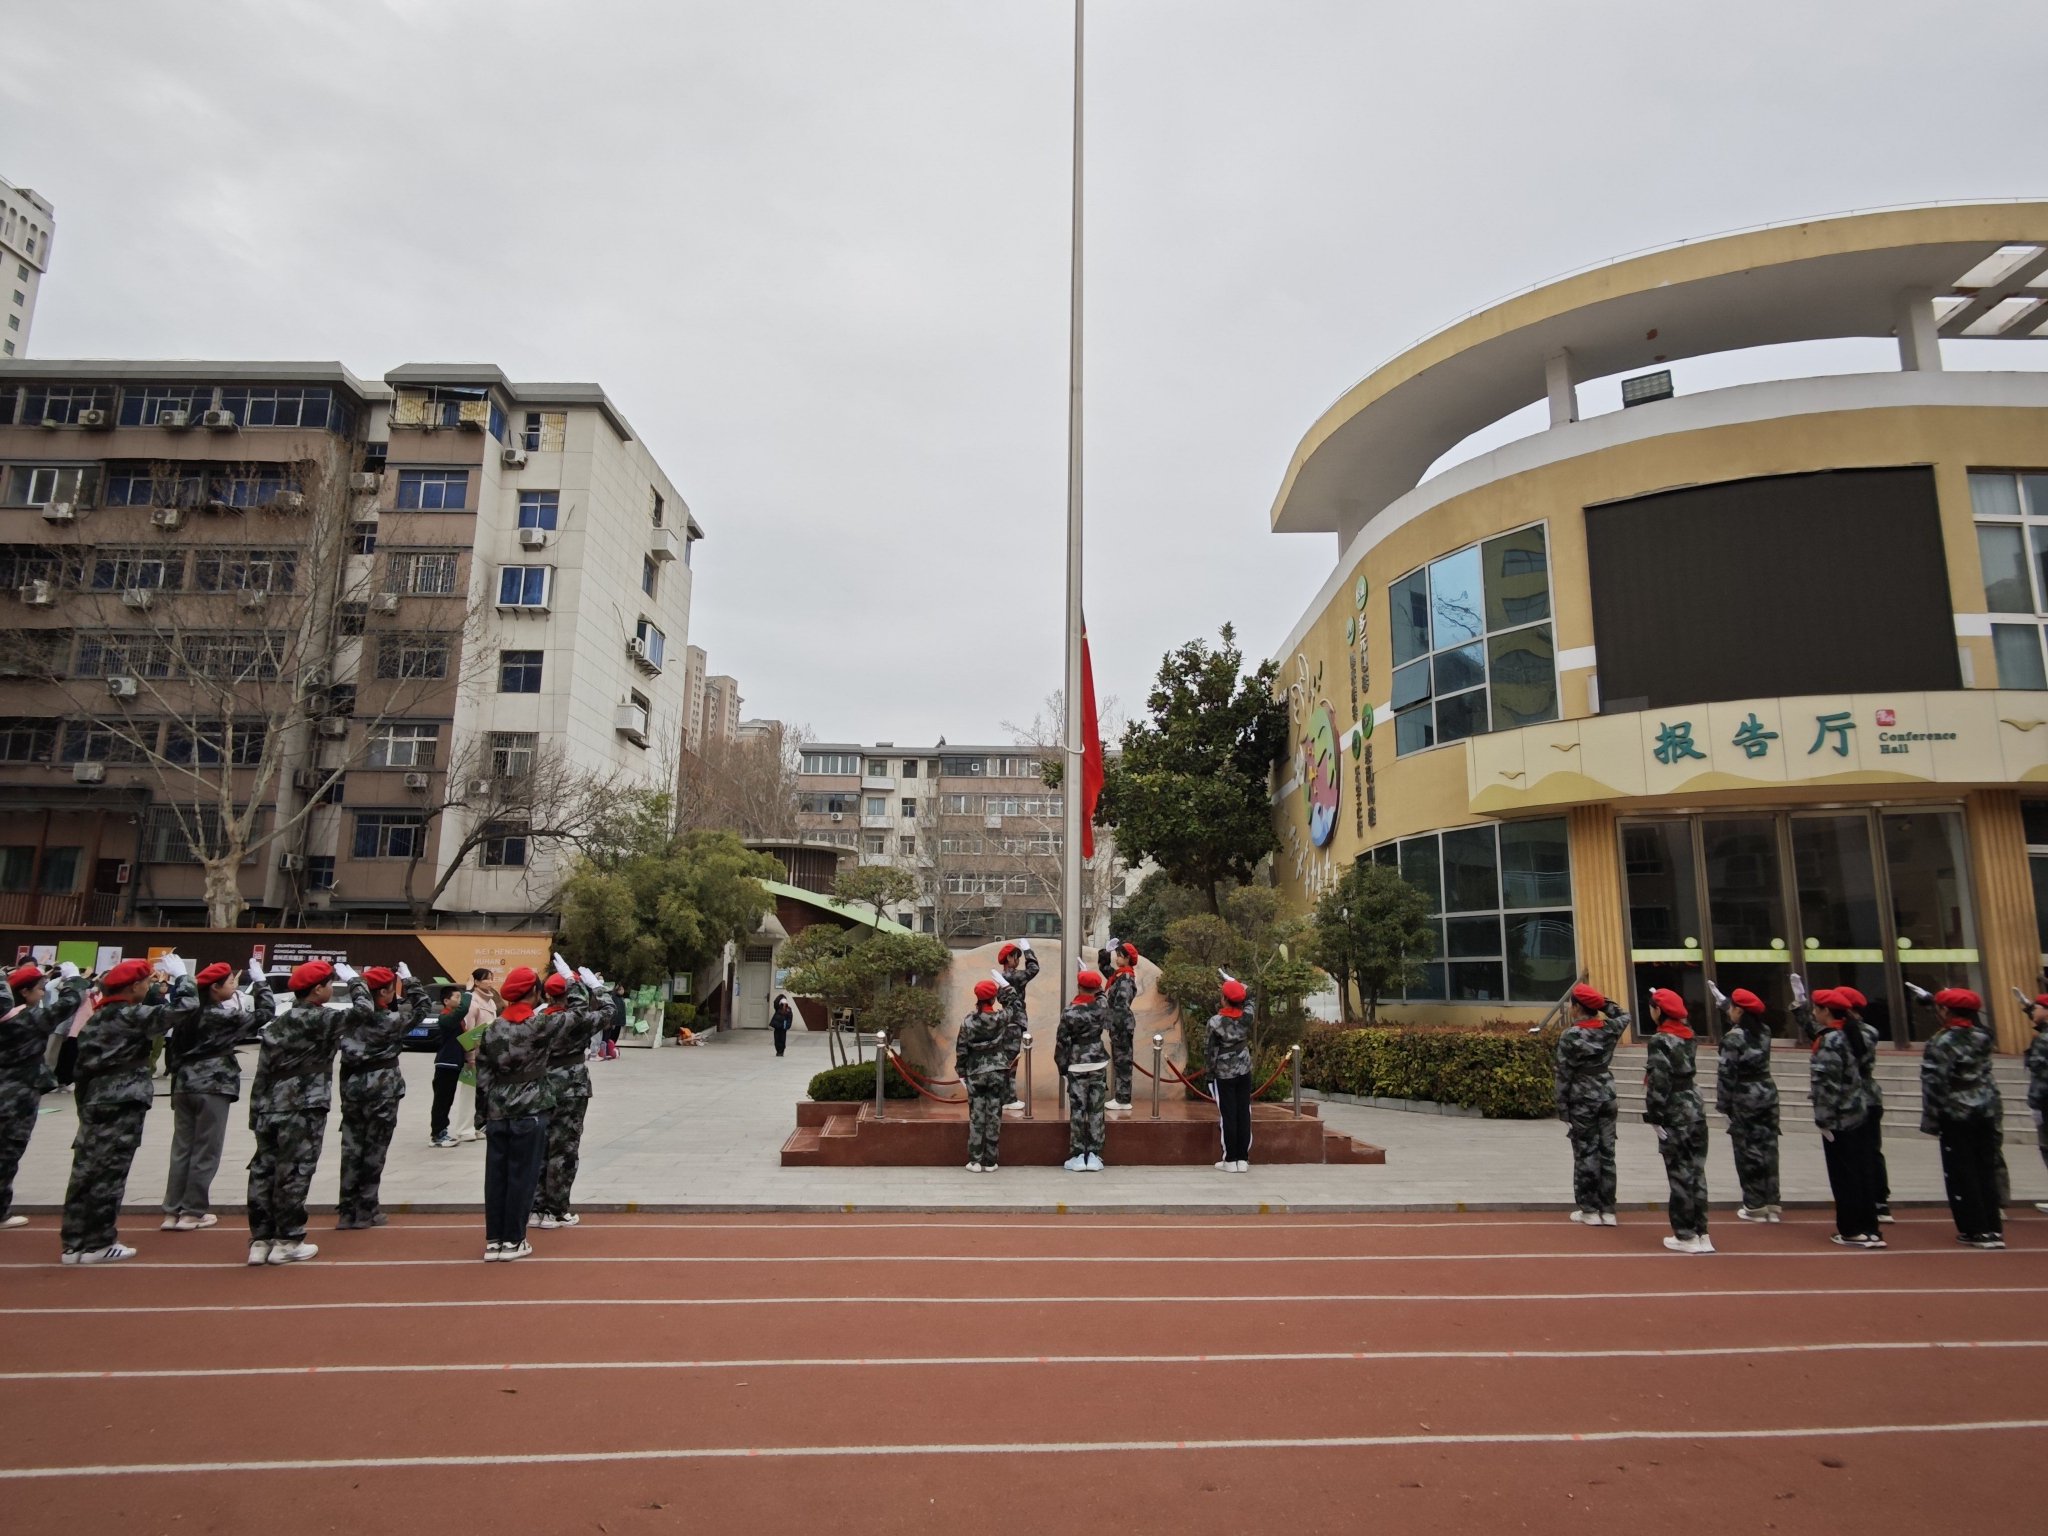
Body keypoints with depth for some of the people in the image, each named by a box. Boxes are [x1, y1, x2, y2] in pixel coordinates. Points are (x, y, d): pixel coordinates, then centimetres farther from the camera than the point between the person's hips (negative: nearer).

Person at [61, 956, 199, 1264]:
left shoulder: (99, 1017, 13)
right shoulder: (131, 1015, -14)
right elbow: (185, 1006, -19)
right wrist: (180, 974, -9)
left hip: (95, 1103, 8)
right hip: (122, 1107, -8)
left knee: (86, 1172, 10)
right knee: (109, 1174, -2)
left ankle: (75, 1243, 16)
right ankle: (98, 1244, 3)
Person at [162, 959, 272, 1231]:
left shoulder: (189, 1013, 6)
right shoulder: (226, 1015, -11)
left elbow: (174, 1050, 10)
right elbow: (266, 1013, -2)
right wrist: (260, 981, 4)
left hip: (185, 1086, 6)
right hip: (213, 1088, -6)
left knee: (181, 1148, 10)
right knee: (205, 1151, 4)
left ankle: (172, 1211, 12)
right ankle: (193, 1212, 7)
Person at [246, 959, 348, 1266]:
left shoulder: (277, 1024, 13)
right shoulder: (321, 1020, -10)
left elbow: (261, 1075, 13)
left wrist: (257, 1115, 15)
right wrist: (353, 979, 4)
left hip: (271, 1110, 7)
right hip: (303, 1112, -7)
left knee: (263, 1172, 10)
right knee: (293, 1175, 0)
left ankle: (260, 1240, 17)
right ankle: (287, 1242, 7)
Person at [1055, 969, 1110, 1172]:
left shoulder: (1070, 1012, -13)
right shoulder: (1101, 1007, -4)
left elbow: (1062, 1042, -8)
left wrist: (1062, 1065, 5)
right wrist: (1099, 991, 31)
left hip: (1077, 1067, -3)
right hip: (1098, 1065, 3)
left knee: (1077, 1111, 3)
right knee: (1096, 1111, 7)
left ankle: (1077, 1156, 6)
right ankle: (1094, 1156, 9)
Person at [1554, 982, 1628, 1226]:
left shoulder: (1570, 1036, -15)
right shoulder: (1610, 1030, -3)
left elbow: (1564, 1076, -13)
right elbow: (1623, 1015, 23)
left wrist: (1563, 1112, -7)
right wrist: (1600, 1003, 10)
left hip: (1582, 1101, -5)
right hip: (1607, 1098, 5)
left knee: (1585, 1154, 4)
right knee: (1606, 1153, 10)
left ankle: (1590, 1210, 9)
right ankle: (1608, 1210, 14)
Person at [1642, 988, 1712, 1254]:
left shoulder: (1660, 1041, -15)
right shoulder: (1688, 1035, 6)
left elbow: (1659, 1082, -18)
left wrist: (1654, 1117, -14)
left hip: (1675, 1115, -7)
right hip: (1695, 1109, 7)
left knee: (1679, 1174, 1)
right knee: (1696, 1172, 11)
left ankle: (1686, 1235, 8)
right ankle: (1701, 1233, 16)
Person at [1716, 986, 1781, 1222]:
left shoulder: (1733, 1037, -15)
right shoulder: (1764, 1031, 3)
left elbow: (1727, 1073, -15)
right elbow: (1745, 1021, 27)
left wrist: (1723, 1104, -8)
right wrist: (1724, 1002, 36)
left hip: (1744, 1099, -6)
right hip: (1767, 1094, 6)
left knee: (1748, 1150, 1)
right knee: (1767, 1147, 9)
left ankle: (1755, 1205, 6)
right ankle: (1772, 1204, 13)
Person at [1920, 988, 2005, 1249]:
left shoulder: (1941, 1044, -14)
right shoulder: (1983, 1037, 1)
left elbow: (1935, 1084, -16)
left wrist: (1931, 1120, -9)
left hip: (1956, 1115, -6)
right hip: (1985, 1111, 6)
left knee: (1961, 1173, 3)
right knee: (1985, 1169, 12)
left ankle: (1976, 1230, 6)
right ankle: (1993, 1228, 15)